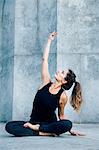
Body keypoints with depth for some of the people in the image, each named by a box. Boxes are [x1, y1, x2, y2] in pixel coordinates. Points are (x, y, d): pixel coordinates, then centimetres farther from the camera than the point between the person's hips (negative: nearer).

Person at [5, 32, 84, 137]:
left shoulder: (63, 96, -10)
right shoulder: (46, 82, -3)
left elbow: (61, 115, 5)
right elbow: (44, 60, -1)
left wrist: (70, 130, 6)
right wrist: (49, 40, 4)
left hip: (50, 123, -2)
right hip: (33, 122, 2)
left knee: (68, 124, -35)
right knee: (9, 126, -24)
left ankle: (37, 128, -21)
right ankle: (42, 133, -23)